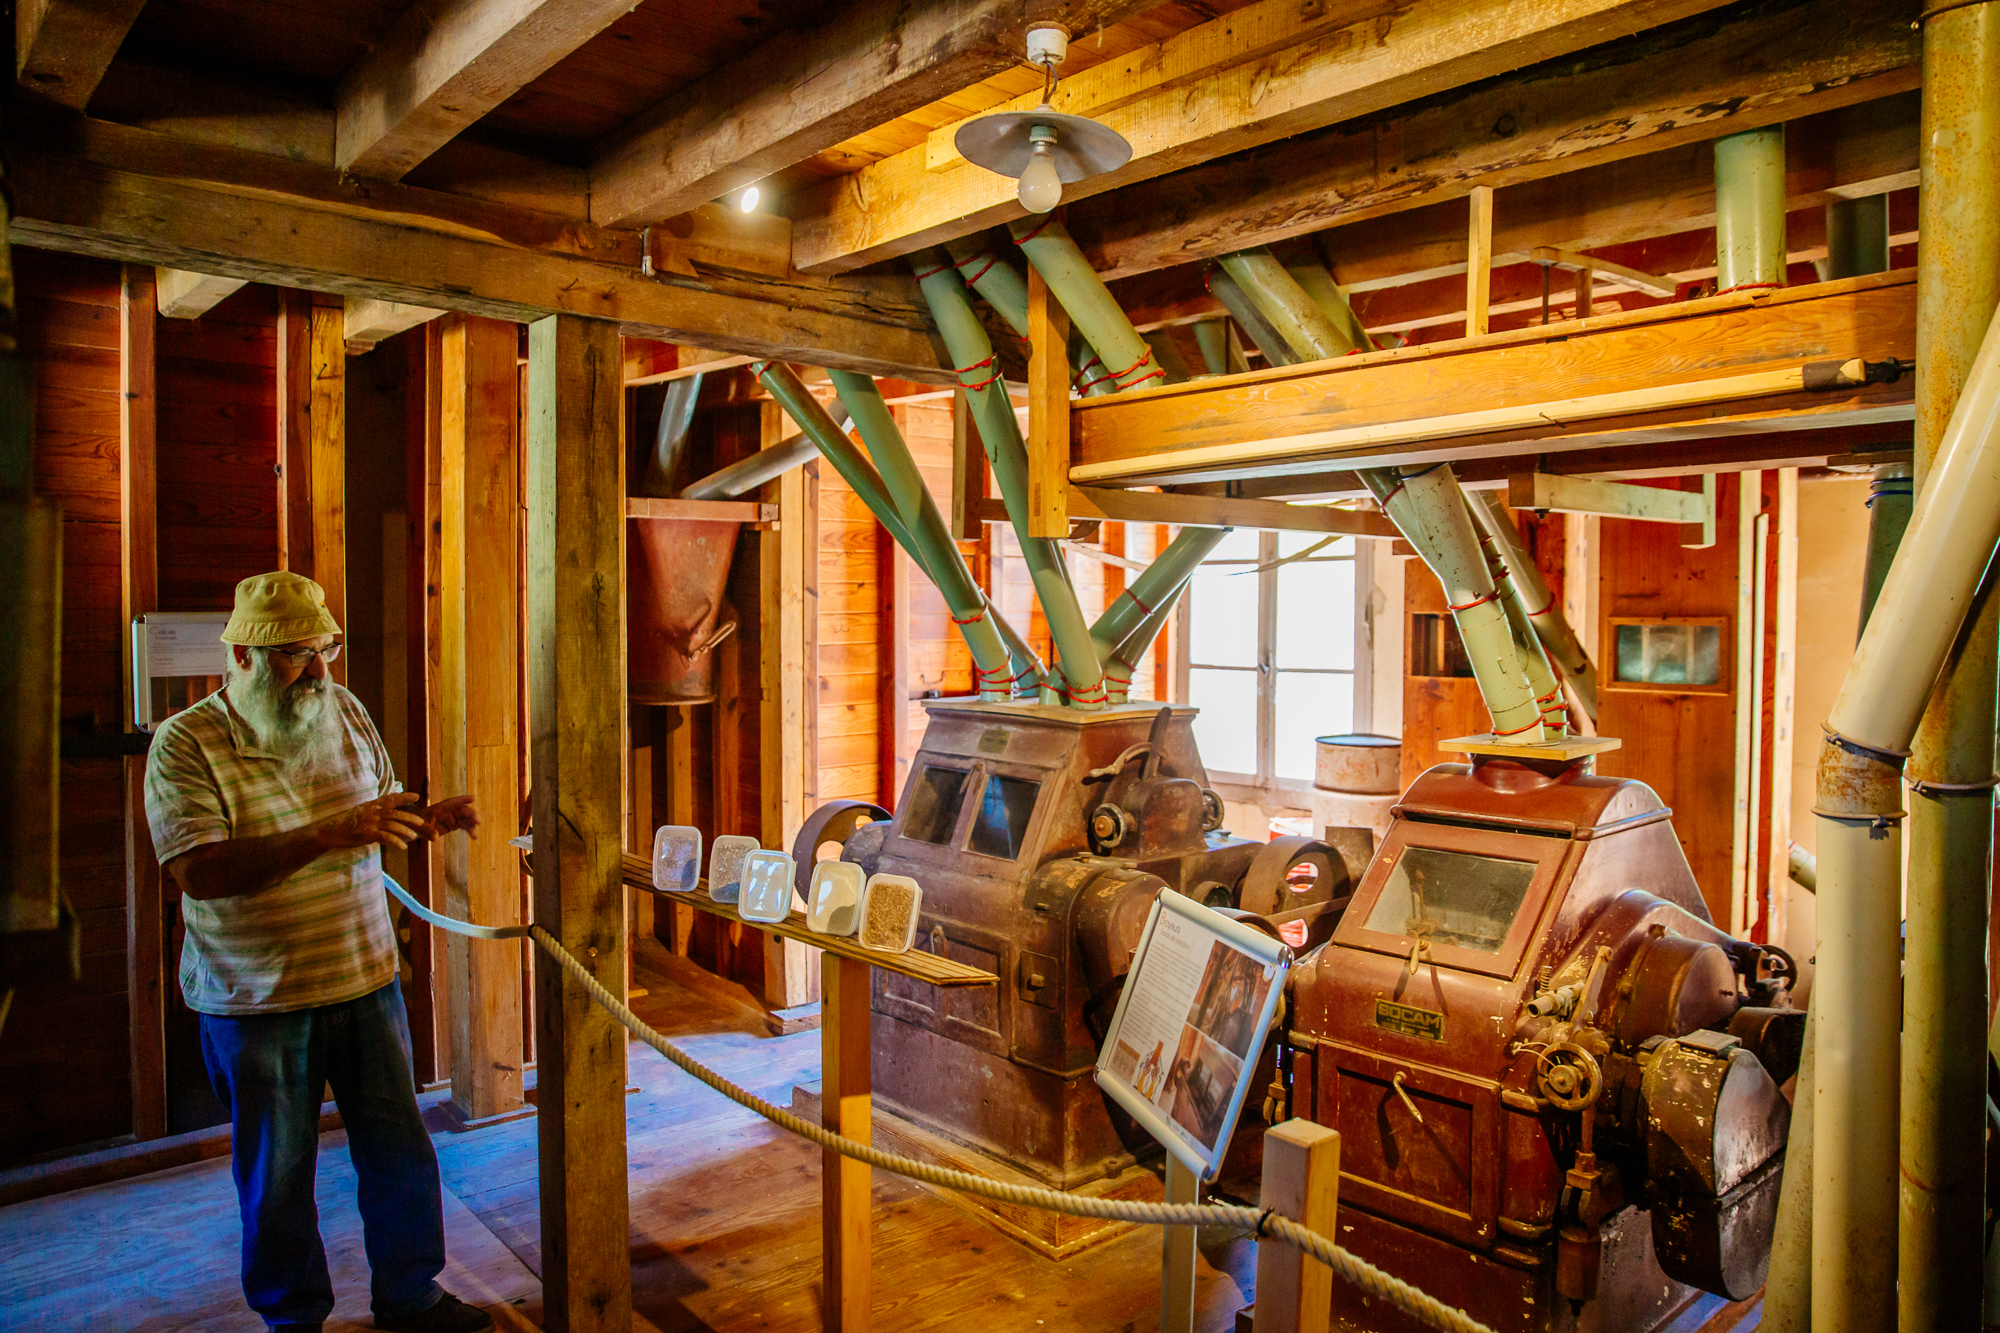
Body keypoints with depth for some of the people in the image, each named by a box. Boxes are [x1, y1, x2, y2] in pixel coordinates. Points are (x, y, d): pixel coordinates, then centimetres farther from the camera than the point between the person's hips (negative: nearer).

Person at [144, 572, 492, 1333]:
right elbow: (199, 871, -24)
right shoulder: (186, 745, -13)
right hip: (257, 1000, -4)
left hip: (366, 980, 5)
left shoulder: (345, 711, 3)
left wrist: (427, 821, -8)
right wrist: (328, 836, -33)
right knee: (277, 1171, 12)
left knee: (399, 1150, 13)